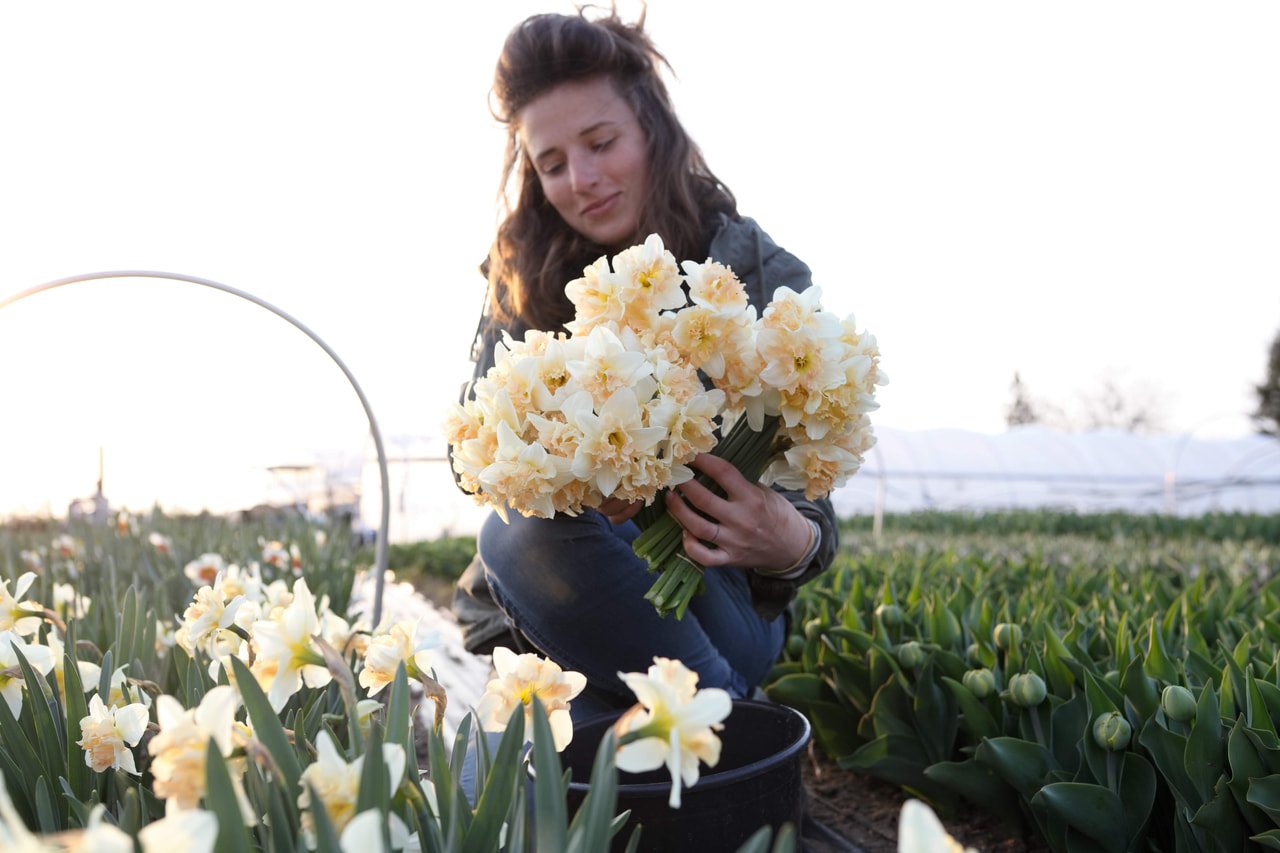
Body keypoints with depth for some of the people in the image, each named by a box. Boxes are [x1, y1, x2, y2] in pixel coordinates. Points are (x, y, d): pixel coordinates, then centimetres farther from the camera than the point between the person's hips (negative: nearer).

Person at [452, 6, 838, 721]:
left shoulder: (767, 279, -7)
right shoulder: (524, 280, 1)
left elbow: (803, 494, -13)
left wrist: (792, 544, -38)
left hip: (720, 604, -3)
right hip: (552, 609, 4)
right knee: (519, 533, -29)